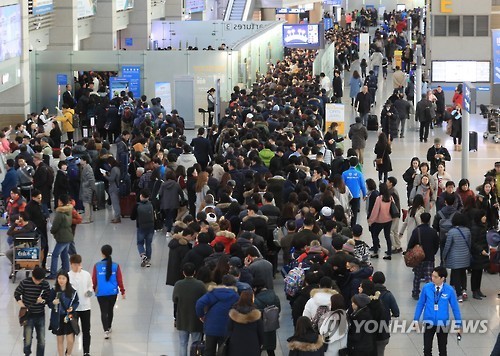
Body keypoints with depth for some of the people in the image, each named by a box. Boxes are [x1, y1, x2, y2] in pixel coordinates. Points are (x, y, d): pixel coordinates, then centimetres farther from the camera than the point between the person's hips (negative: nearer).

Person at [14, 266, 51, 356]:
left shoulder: (45, 284, -6)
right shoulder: (25, 283, -12)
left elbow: (48, 299, 1)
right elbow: (16, 294, 1)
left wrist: (42, 301, -21)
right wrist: (21, 304, -13)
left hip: (40, 316, 2)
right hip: (28, 315, -2)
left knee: (42, 340, 7)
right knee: (27, 339, -3)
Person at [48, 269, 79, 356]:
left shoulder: (72, 291, -8)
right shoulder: (53, 291, -7)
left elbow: (77, 302, 4)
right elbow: (49, 304, -2)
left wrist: (72, 308, -16)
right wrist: (53, 303, -24)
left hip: (69, 317, -1)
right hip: (58, 318, 1)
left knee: (70, 340, -4)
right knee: (60, 340, 11)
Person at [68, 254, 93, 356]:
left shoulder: (86, 274, 2)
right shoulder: (68, 275, -6)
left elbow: (90, 287, 11)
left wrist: (90, 292, -10)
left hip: (85, 306, 2)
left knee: (86, 331, 6)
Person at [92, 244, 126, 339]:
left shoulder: (97, 266, -9)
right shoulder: (115, 266, -7)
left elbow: (94, 280, 0)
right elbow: (120, 280, -3)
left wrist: (94, 289, 18)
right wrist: (122, 291, 8)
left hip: (101, 293, -2)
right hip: (113, 292, 2)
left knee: (104, 312, 1)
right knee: (110, 310, 20)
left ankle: (106, 330, -13)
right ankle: (109, 327, 36)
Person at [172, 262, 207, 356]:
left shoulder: (178, 285, -9)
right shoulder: (200, 285, -13)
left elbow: (175, 302, -2)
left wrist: (175, 318, 11)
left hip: (182, 320, 1)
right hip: (196, 320, -1)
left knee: (182, 344, 11)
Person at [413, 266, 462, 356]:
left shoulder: (449, 290, -13)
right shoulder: (426, 288, -12)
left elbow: (455, 307, -4)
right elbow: (420, 304, -1)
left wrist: (458, 324, -1)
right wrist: (415, 320, 1)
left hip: (443, 324, -1)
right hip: (429, 323, 1)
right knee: (427, 348, 7)